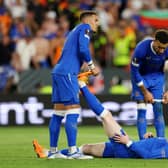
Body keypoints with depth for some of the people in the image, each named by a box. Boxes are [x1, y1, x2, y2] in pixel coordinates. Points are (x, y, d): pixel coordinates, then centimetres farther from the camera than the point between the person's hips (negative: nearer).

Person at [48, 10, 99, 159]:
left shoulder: (74, 31, 27)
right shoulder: (84, 27, 0)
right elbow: (83, 49, -16)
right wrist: (92, 66, -2)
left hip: (58, 72, 9)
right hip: (67, 73, -9)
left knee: (59, 112, 10)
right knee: (73, 110, -11)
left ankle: (53, 151, 12)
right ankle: (72, 151, -17)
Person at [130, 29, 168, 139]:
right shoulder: (141, 49, -32)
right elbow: (134, 71, -20)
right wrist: (145, 92, -17)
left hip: (157, 77, 2)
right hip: (141, 77, -2)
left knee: (158, 110, -5)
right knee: (142, 110, -11)